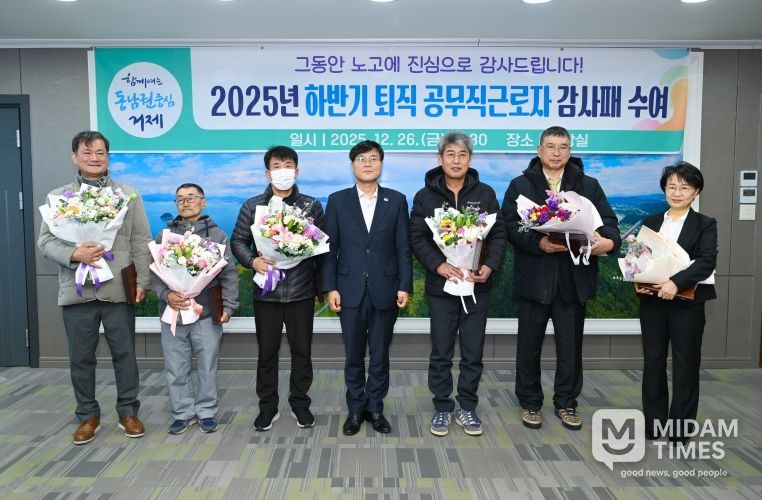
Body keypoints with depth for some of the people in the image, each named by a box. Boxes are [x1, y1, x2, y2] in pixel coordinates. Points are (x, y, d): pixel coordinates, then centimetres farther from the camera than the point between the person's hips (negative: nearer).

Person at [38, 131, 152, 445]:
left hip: (119, 289, -1)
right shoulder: (58, 196, 8)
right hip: (77, 290, 1)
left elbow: (141, 242, 3)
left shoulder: (128, 194, 6)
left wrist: (143, 282, -3)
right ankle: (88, 416, 26)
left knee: (124, 354, 8)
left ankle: (128, 412, 23)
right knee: (81, 358, 10)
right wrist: (74, 255, -16)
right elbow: (45, 240, 3)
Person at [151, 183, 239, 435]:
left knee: (207, 367, 5)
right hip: (173, 313, 2)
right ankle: (183, 413, 21)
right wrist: (166, 294, -11)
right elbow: (154, 272, 7)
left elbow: (229, 274, 3)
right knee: (176, 369, 7)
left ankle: (206, 412, 20)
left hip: (207, 313, -1)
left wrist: (228, 306, -6)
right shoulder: (164, 236, 11)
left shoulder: (217, 235, 7)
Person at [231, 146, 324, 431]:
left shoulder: (311, 206, 4)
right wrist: (252, 261, -11)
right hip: (266, 289, 0)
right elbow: (238, 241, 7)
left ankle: (300, 404, 24)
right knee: (267, 351, 9)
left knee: (302, 349, 8)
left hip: (301, 289, 0)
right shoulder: (252, 206, 4)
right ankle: (267, 406, 23)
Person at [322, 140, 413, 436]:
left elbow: (403, 248, 2)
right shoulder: (337, 201, 4)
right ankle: (356, 409, 25)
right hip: (351, 291, 0)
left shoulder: (396, 201, 5)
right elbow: (330, 248, 2)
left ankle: (375, 408, 25)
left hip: (385, 290, 0)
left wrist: (404, 286, -5)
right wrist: (330, 287, -4)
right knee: (353, 356, 10)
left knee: (380, 356, 9)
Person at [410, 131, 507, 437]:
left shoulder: (485, 194, 4)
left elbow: (498, 234, 3)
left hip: (477, 285, 1)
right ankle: (442, 408, 22)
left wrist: (490, 266, -13)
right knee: (441, 353, 7)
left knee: (473, 352, 8)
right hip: (441, 286, -1)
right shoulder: (425, 196, 1)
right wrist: (438, 265, -18)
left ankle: (467, 407, 24)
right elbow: (417, 238, -3)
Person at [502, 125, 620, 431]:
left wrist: (609, 241, -20)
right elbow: (511, 225, -6)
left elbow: (608, 221, 3)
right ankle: (530, 403, 24)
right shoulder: (520, 185, 4)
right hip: (534, 277, -1)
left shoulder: (588, 185, 10)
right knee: (529, 344, 8)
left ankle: (566, 403, 28)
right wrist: (539, 243, -22)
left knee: (570, 345, 10)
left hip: (574, 277, 2)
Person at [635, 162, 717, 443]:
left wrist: (676, 282, -28)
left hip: (687, 304, -3)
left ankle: (680, 429, 18)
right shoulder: (651, 222, 11)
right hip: (652, 303, 3)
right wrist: (637, 281, -12)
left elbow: (707, 261, -14)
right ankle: (654, 424, 23)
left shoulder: (705, 225, 1)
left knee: (685, 365, 6)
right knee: (653, 362, 9)